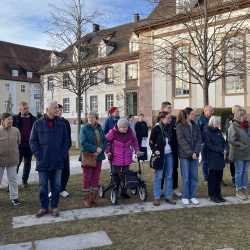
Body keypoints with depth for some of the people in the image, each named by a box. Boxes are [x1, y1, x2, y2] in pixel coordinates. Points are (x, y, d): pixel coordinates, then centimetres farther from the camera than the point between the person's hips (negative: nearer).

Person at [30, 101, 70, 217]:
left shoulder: (61, 123, 3)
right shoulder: (38, 123, -1)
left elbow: (66, 141, 7)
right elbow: (33, 141, 1)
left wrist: (63, 155, -2)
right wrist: (39, 155, -7)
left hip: (57, 162, 1)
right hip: (43, 162, -1)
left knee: (56, 186, 9)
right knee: (43, 186, 8)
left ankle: (54, 207, 22)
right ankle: (44, 207, 22)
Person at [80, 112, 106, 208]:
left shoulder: (100, 129, 8)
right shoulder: (84, 128, -6)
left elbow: (104, 141, 7)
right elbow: (83, 143, -14)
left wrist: (100, 149, -12)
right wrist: (95, 149, -18)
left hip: (98, 157, 5)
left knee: (96, 178, 9)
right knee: (87, 178, 1)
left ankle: (93, 197, 21)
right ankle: (86, 199, 12)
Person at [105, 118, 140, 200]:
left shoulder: (130, 132, -5)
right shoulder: (113, 132, -15)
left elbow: (134, 141, 12)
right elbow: (106, 141, -3)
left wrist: (137, 150, 6)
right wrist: (107, 151, -8)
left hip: (127, 158, 3)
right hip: (115, 158, -3)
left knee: (125, 174, 10)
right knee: (115, 174, 2)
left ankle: (124, 191, 23)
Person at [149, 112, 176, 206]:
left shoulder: (170, 128, 6)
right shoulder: (156, 129, -9)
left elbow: (172, 141, 14)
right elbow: (151, 142, -4)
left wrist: (174, 151, 5)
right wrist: (155, 150, -16)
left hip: (169, 154, 5)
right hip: (160, 155, -5)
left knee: (169, 176, 10)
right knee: (158, 176, 2)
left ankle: (168, 196, 21)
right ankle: (156, 197, 12)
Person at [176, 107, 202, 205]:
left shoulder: (195, 126, 10)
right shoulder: (180, 126, -5)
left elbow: (199, 139, 4)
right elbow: (182, 141, -12)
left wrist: (196, 152, -10)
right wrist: (190, 153, -16)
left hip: (195, 155, 5)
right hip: (184, 155, -4)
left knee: (194, 176, 8)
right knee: (186, 178, 1)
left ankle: (193, 196, 19)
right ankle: (185, 197, 13)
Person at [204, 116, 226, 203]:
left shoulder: (218, 131, 14)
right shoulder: (207, 131, -7)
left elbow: (223, 142, 14)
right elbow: (209, 145, -13)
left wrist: (224, 150, -6)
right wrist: (221, 150, -14)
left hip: (220, 157, 6)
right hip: (212, 158, -6)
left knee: (219, 176, 10)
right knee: (212, 177, 1)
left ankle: (218, 194, 20)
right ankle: (212, 195, 11)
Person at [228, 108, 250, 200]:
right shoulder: (233, 126, -10)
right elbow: (231, 140, -16)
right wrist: (242, 146, -18)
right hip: (238, 154, -6)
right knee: (239, 172, 3)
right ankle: (238, 190, 15)